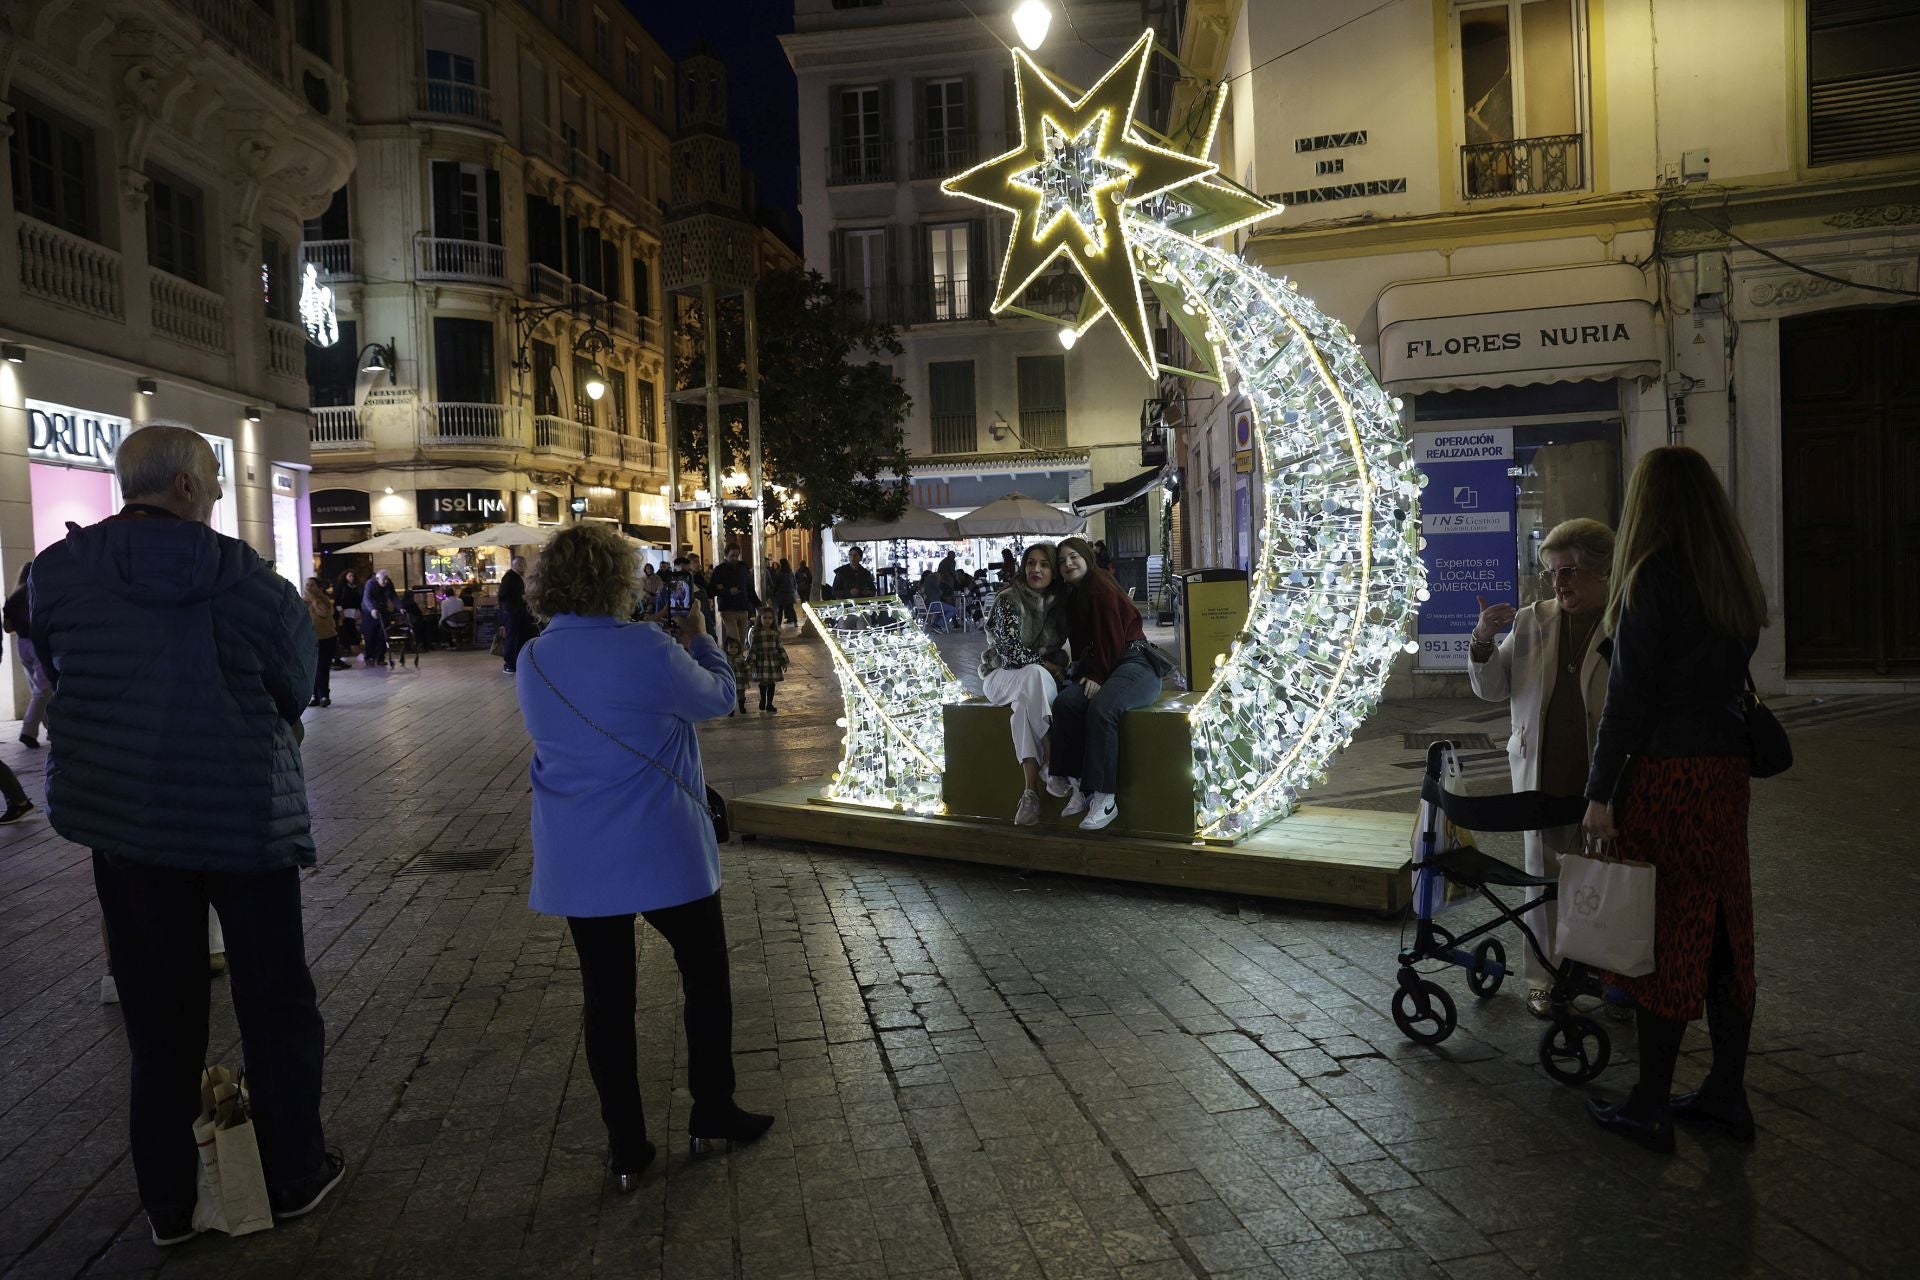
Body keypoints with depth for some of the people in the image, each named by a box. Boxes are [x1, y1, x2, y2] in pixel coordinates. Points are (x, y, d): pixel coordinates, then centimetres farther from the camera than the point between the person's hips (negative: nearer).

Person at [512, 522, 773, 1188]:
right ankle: (712, 1110, 28)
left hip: (577, 862, 5)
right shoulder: (647, 650, -17)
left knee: (606, 995, 11)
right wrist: (699, 637, 14)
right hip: (663, 852, -5)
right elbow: (719, 695, -2)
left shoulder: (533, 662, 1)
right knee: (706, 976, 16)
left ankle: (625, 1146, 19)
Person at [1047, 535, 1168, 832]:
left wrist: (1099, 677, -12)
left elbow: (1112, 637, -12)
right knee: (1065, 701, -22)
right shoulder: (1074, 596, 20)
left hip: (1134, 664, -8)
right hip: (1099, 671, 8)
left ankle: (1104, 799, -33)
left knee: (1100, 708, -35)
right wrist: (1083, 674, 3)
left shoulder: (1101, 588, -7)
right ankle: (1078, 786, -24)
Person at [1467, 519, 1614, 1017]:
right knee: (1545, 879, 10)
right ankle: (1542, 978, 22)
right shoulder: (1532, 621, 7)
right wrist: (1483, 641, -7)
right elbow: (1493, 689, 11)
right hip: (1543, 776, 3)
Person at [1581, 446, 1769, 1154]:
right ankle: (1727, 1093, 24)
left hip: (1667, 774, -7)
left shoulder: (1653, 578, -14)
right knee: (1723, 928, 14)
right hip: (1728, 770, 8)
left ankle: (1650, 1107, 10)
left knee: (1662, 935, 0)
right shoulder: (1738, 582, 10)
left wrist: (1600, 793, -12)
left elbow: (1629, 695, -16)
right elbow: (1731, 676, 13)